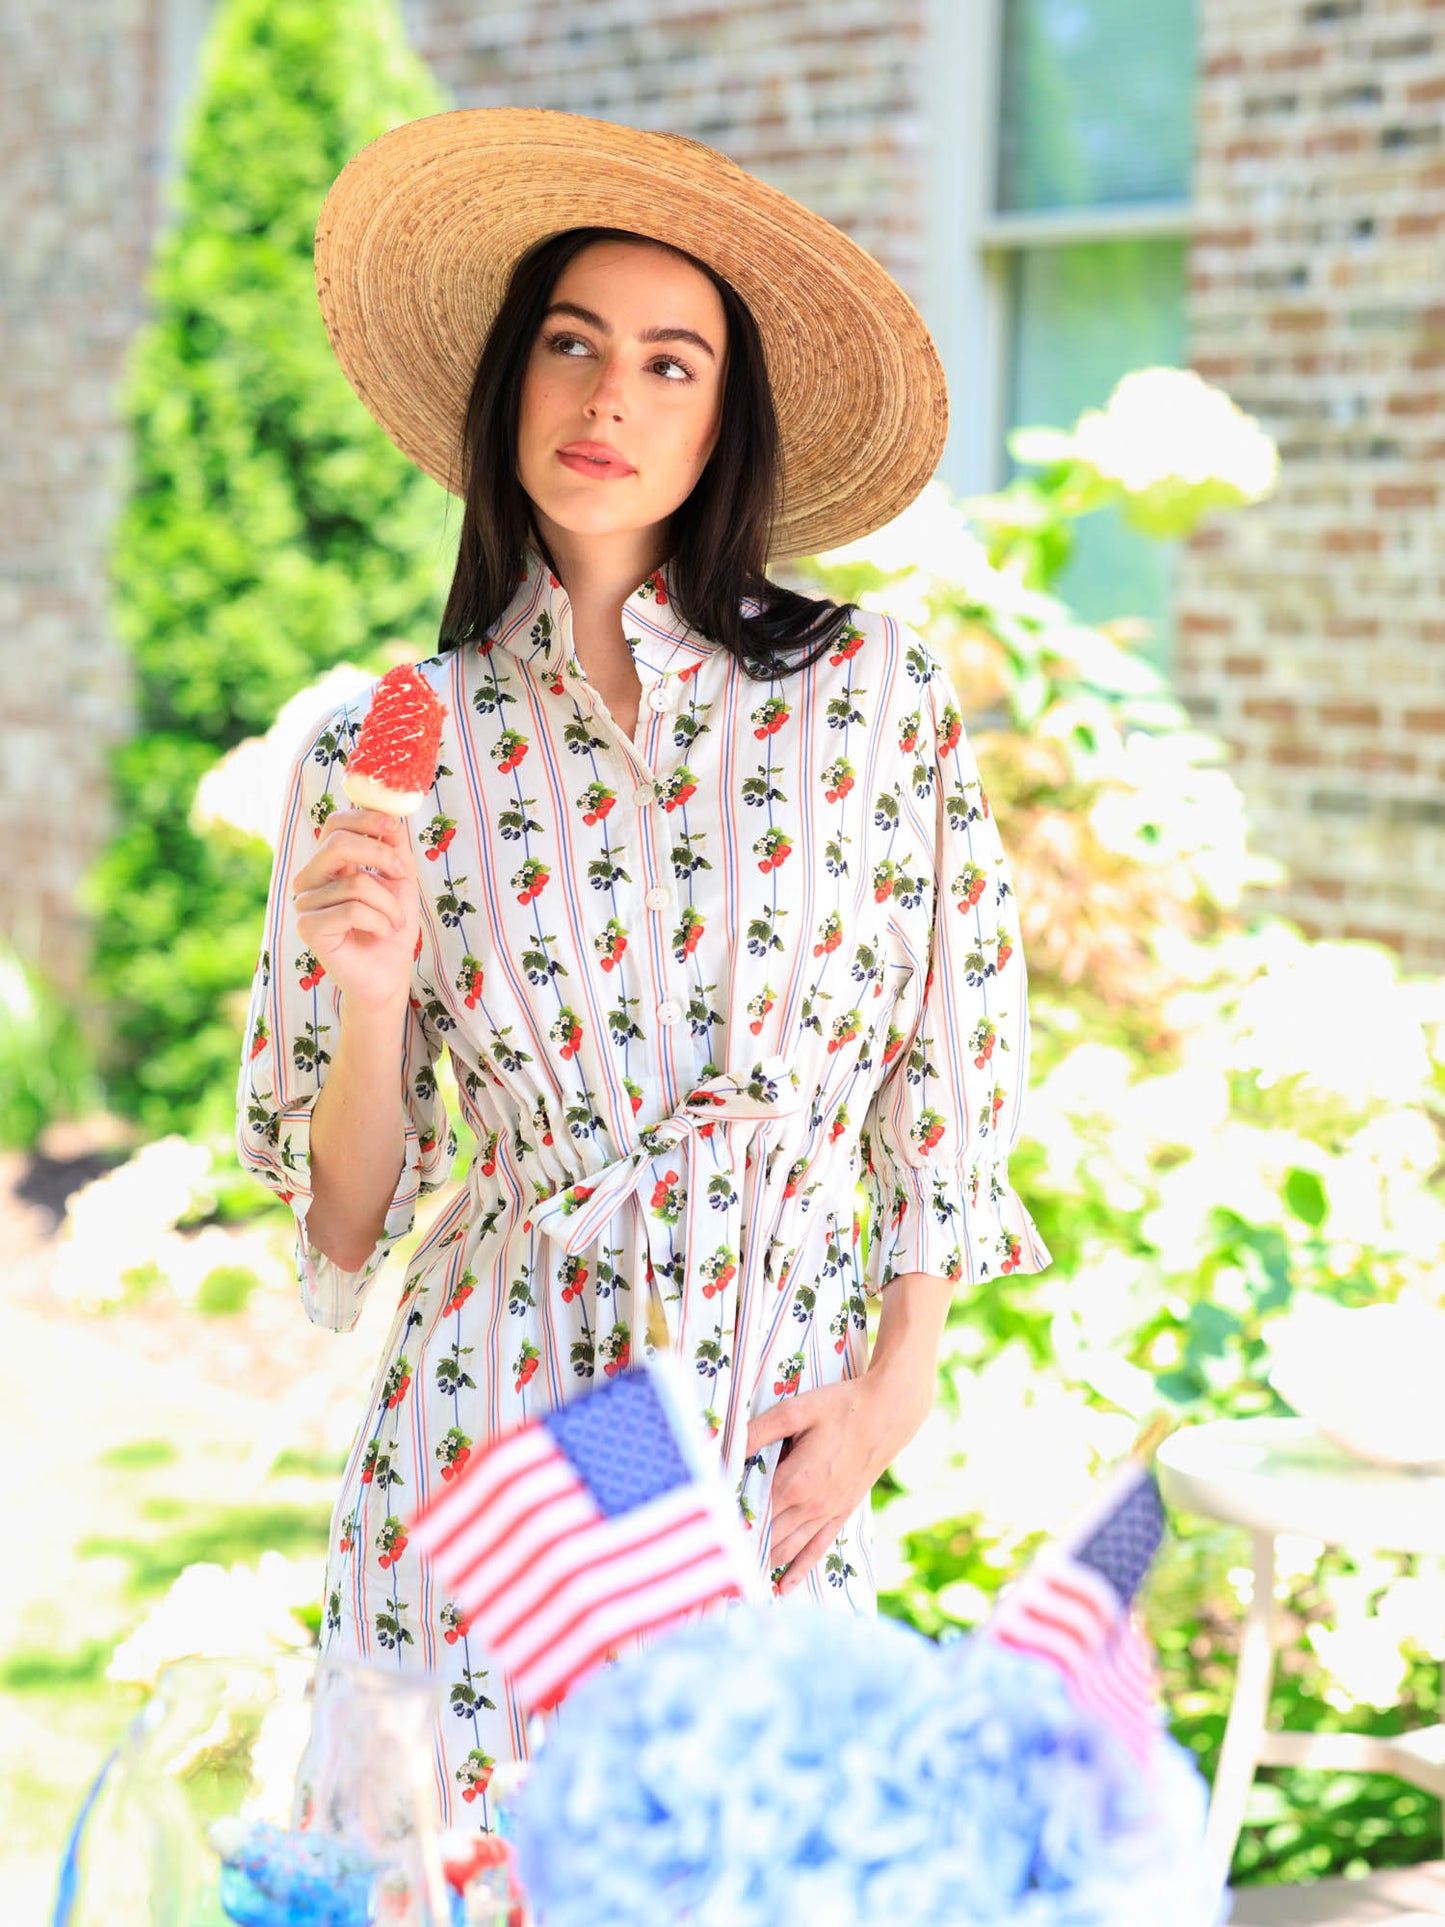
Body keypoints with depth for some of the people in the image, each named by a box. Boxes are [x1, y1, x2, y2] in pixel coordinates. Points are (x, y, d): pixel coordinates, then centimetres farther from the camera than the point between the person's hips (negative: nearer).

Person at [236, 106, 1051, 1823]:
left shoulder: (872, 692, 0)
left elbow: (950, 1068, 7)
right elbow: (344, 1215, 4)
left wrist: (896, 1386, 1)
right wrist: (372, 1002, -13)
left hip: (780, 1445, 0)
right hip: (492, 1428, 0)